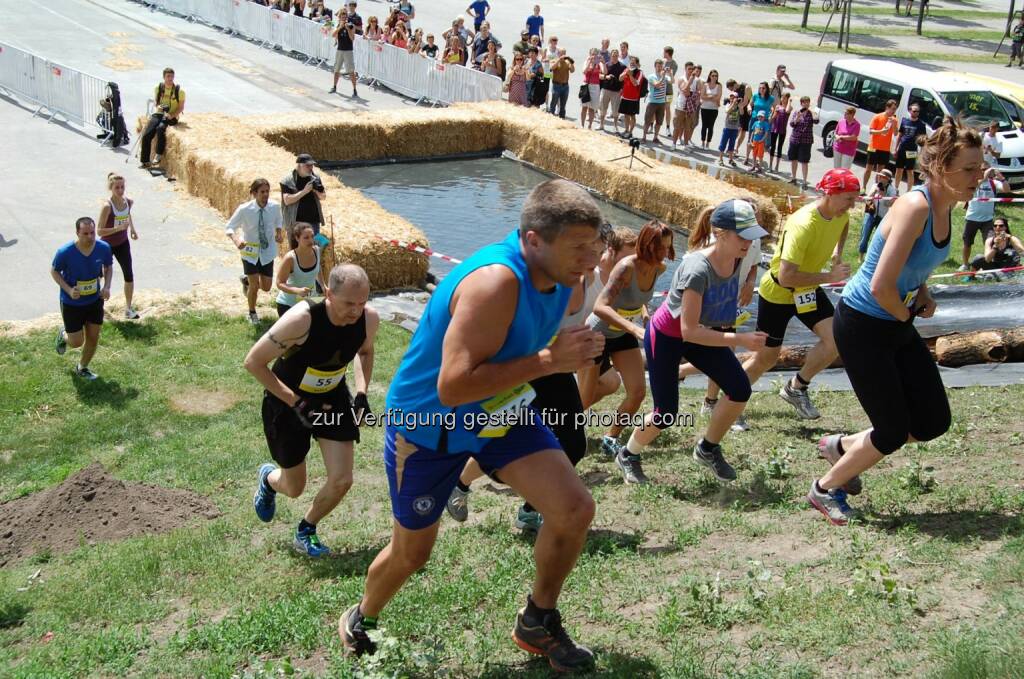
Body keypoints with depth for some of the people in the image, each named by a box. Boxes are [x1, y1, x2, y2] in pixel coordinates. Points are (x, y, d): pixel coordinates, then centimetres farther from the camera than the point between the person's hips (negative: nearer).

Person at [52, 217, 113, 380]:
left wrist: (107, 286, -13)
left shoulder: (103, 248, -16)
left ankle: (82, 368, 38)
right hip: (71, 304, -3)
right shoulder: (65, 252, -25)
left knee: (93, 338, 11)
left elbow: (108, 267, 4)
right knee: (77, 342, 4)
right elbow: (54, 271, -9)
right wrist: (68, 290, -23)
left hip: (95, 301, 3)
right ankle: (63, 334, 42)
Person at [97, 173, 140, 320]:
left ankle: (128, 308, 6)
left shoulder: (128, 202, -9)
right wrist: (119, 227, -37)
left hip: (123, 243, 4)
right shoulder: (107, 206, -27)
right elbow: (100, 231, -28)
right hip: (107, 245, -4)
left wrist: (132, 229, 4)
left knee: (129, 274, -5)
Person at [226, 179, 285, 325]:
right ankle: (252, 313, 26)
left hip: (267, 251, 3)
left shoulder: (275, 207, -14)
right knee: (254, 286, -3)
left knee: (266, 287, 7)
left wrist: (279, 233, -12)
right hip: (250, 251, -3)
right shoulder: (244, 210, -22)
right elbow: (229, 228, -15)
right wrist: (236, 240, -35)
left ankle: (247, 280, 42)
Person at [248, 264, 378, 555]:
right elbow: (254, 361, -25)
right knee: (294, 488, 10)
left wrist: (362, 393, -7)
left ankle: (305, 531, 27)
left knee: (341, 481, -4)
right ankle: (268, 478, 50)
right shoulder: (301, 319, -35)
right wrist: (295, 403, -26)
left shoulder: (369, 319, -20)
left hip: (333, 398, 4)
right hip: (288, 401, -4)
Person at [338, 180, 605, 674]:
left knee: (575, 509, -10)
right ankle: (359, 622, 47)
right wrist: (548, 361, -37)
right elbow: (453, 387, -40)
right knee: (412, 552, 13)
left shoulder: (560, 274, -10)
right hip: (428, 425, -6)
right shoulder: (495, 281, -36)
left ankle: (538, 623, 15)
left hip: (500, 412, 6)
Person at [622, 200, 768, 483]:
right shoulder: (697, 269, -36)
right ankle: (629, 455, 26)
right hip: (666, 336, -7)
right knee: (666, 414, -3)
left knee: (740, 390, -5)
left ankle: (708, 449, 17)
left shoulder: (736, 258, -14)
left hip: (701, 333, 7)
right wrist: (740, 339, -36)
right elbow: (689, 331, -34)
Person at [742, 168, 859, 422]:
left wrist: (837, 252, 4)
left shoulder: (840, 214, -9)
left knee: (835, 340, -13)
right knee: (766, 358, 4)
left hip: (807, 289, 7)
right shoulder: (803, 225, -33)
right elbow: (786, 277, -38)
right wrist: (830, 277, -32)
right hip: (777, 293, -7)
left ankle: (796, 388, 7)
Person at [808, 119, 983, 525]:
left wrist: (923, 295, 1)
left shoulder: (945, 208, 2)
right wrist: (908, 313, -10)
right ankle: (825, 490, 25)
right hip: (863, 327, -9)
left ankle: (842, 446, 29)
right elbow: (880, 285, -31)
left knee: (934, 422, 9)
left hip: (897, 325, 9)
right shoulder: (915, 207, -26)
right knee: (894, 434, 1)